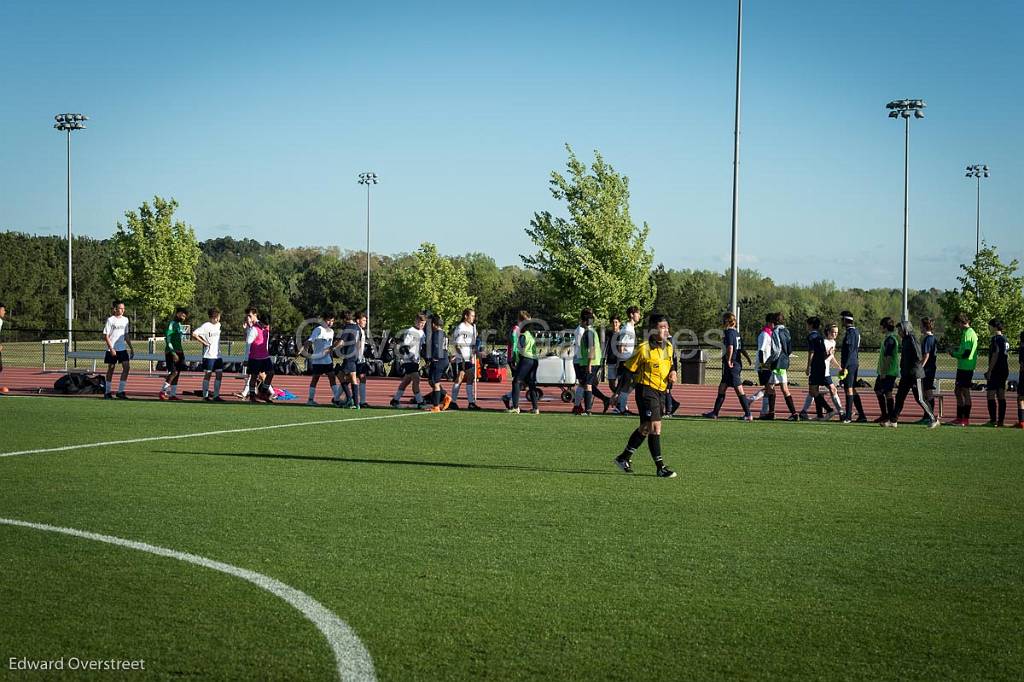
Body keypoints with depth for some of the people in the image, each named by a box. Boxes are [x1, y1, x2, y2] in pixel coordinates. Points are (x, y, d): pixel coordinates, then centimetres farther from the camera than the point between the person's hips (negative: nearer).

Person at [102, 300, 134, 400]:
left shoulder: (125, 320, 11)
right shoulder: (110, 320, -6)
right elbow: (106, 336, -8)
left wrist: (131, 348, 15)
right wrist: (111, 349, -16)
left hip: (122, 348, 5)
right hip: (112, 349, -5)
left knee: (127, 367, -8)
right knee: (111, 369, 2)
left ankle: (120, 391, -4)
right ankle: (107, 392, 13)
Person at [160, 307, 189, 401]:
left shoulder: (180, 325, 17)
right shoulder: (172, 324, -10)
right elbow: (167, 339, -17)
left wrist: (182, 354, 22)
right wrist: (173, 353, -22)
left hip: (179, 351, 9)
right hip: (171, 352, -9)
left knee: (177, 373, 5)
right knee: (174, 372, -16)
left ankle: (172, 394, 7)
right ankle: (163, 391, -10)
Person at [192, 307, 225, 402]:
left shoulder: (218, 325, 12)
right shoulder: (206, 326, -11)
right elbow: (194, 334, -17)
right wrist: (204, 342, -14)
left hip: (218, 355, 7)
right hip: (208, 355, -7)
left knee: (219, 374, 4)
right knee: (208, 375, -1)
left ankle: (216, 395, 10)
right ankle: (205, 396, 6)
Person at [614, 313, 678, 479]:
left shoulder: (668, 347, 7)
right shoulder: (644, 349, -15)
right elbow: (628, 370, -9)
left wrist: (672, 372, 4)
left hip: (661, 391, 8)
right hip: (646, 389, -8)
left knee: (645, 428, 16)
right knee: (655, 426, -13)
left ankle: (624, 458, 30)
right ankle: (660, 467, -11)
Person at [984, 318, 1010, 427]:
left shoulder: (996, 339, -13)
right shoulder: (1005, 339, 15)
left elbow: (995, 355, -18)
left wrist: (989, 371, -16)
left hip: (996, 370, -9)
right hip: (1004, 370, 9)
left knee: (991, 395, -8)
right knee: (1001, 396, 10)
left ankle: (993, 420, -12)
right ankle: (1001, 420, 10)